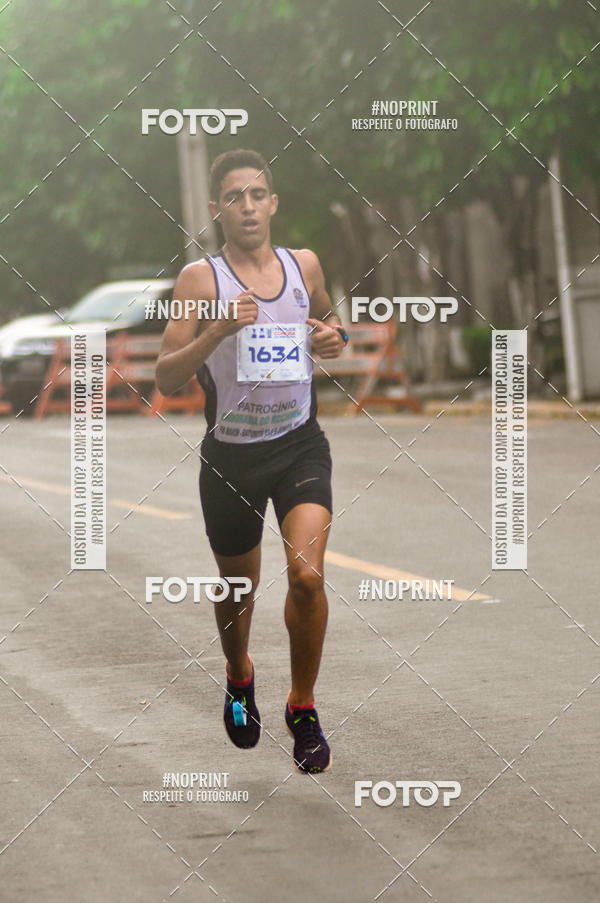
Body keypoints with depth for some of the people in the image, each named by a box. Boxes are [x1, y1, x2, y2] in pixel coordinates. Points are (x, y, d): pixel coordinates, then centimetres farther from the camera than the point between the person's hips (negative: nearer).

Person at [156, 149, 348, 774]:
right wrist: (217, 332, -27)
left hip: (300, 445, 1)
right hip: (231, 455, -1)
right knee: (238, 582, 16)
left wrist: (333, 340, 0)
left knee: (306, 573, -18)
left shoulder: (304, 265, 2)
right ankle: (239, 677, 48)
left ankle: (302, 707, 1)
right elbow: (165, 379, -12)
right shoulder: (201, 278, -8)